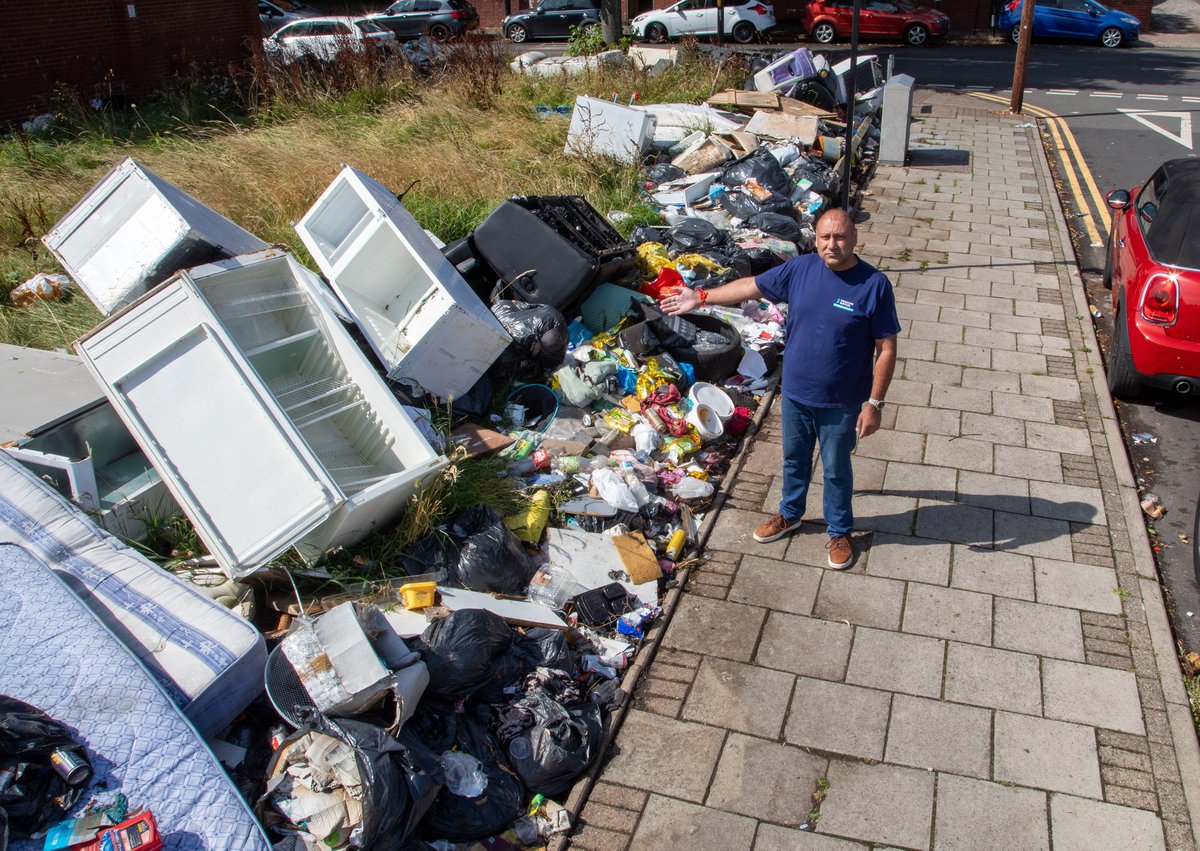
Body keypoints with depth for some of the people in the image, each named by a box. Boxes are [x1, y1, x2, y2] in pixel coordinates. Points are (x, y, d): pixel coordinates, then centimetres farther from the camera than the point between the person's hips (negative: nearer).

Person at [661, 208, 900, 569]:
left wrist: (874, 403, -15)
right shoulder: (800, 268, -8)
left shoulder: (874, 284, -19)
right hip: (795, 393, 4)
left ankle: (839, 532, 39)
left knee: (836, 470, 16)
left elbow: (886, 348, -15)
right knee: (794, 460, 24)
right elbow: (752, 286, 6)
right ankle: (789, 514, 49)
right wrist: (702, 298, 7)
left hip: (841, 403, -4)